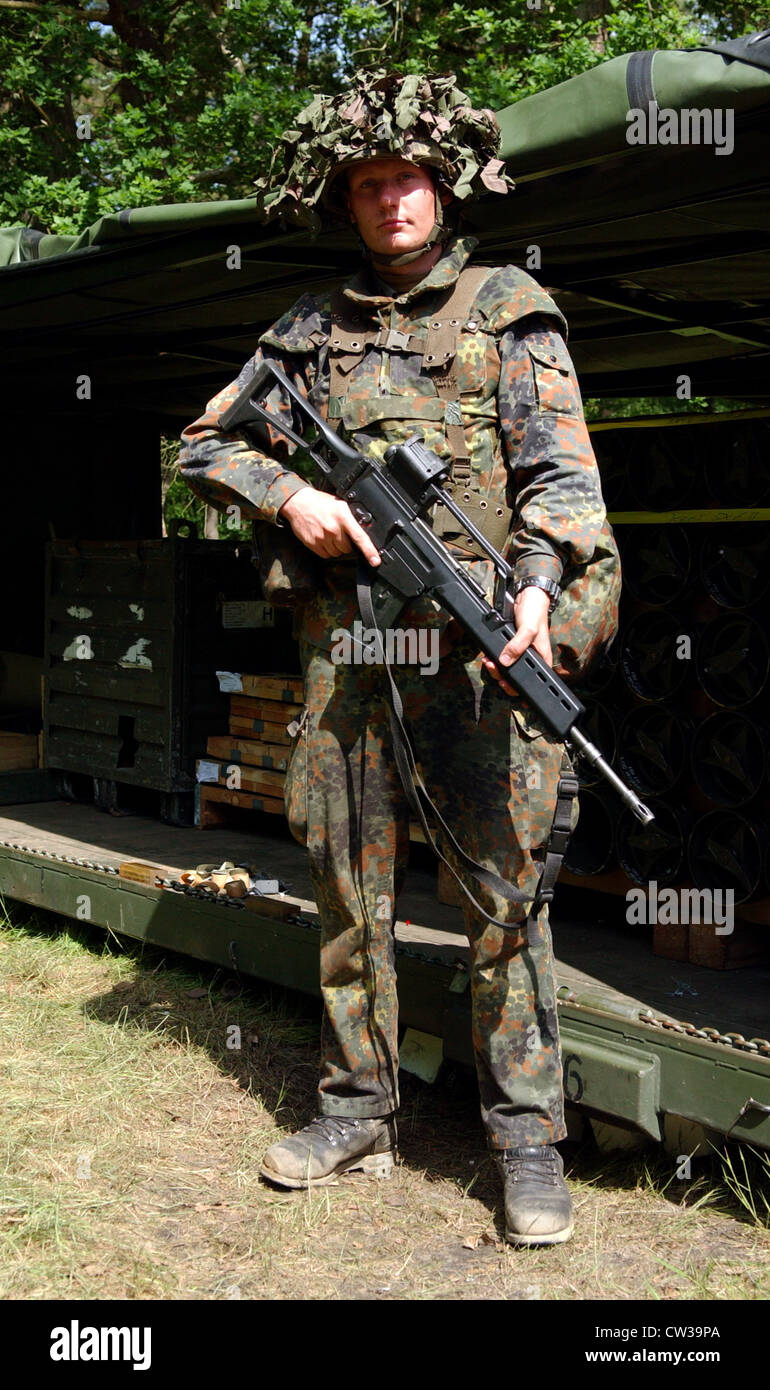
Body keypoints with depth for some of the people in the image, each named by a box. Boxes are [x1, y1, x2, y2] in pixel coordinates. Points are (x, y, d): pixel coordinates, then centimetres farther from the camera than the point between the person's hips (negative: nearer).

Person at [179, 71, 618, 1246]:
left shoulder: (508, 308, 7)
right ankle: (358, 1115, 22)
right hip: (348, 653, 4)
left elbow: (559, 466, -2)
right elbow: (209, 443, 18)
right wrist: (291, 494, -2)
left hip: (479, 644, -3)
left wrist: (538, 584, -20)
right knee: (349, 888, 9)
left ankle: (528, 1138, 7)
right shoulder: (314, 326, 16)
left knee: (505, 893, -4)